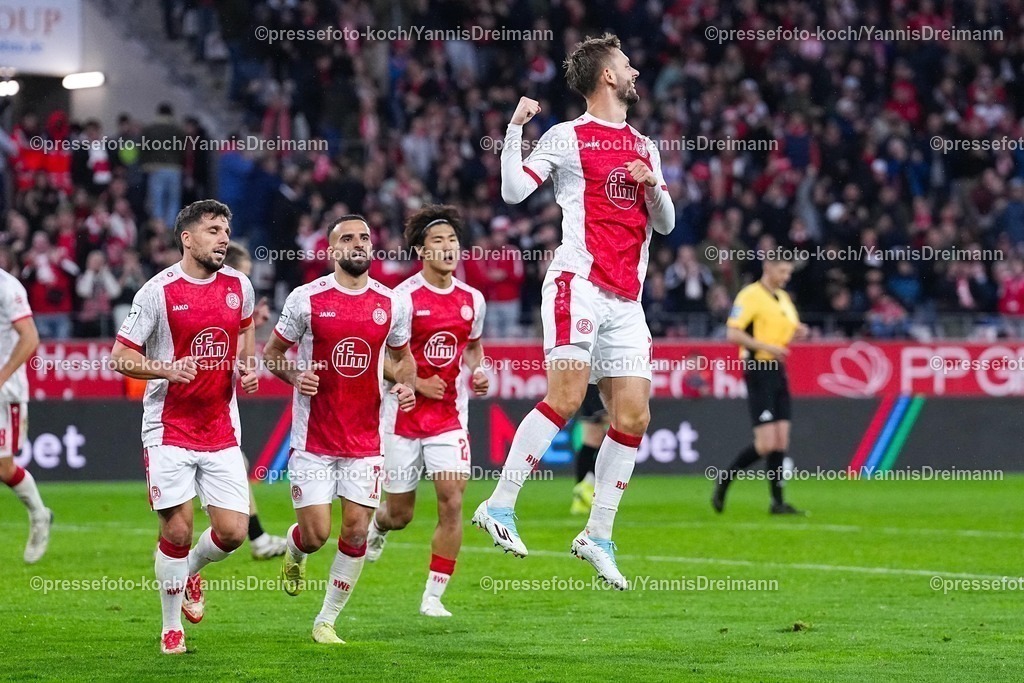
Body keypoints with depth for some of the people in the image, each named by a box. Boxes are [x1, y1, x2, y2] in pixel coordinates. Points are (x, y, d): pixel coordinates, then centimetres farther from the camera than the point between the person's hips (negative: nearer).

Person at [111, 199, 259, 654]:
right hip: (169, 430, -4)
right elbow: (120, 357, -6)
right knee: (177, 531, -6)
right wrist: (166, 368, -23)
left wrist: (246, 365, 6)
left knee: (232, 532, -3)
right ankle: (172, 629, 13)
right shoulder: (158, 291, -10)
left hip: (221, 431, 4)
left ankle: (191, 570, 31)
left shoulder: (239, 287, 3)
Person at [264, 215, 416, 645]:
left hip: (365, 442, 3)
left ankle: (326, 621, 13)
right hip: (313, 441, -2)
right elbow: (272, 353, 5)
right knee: (316, 534, -5)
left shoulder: (392, 303, 2)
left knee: (355, 532, -2)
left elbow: (402, 355, 19)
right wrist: (294, 376, -15)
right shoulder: (307, 299, -6)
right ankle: (294, 550, 33)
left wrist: (406, 384, -2)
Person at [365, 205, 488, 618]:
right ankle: (377, 526, 47)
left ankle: (433, 597, -5)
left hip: (449, 418, 3)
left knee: (452, 502, -13)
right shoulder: (402, 298, -10)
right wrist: (417, 383, -20)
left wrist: (478, 373, 2)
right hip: (404, 417, -3)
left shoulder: (472, 300, 4)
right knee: (399, 514, 8)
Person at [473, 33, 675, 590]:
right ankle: (499, 506, -15)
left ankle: (597, 536, 8)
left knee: (633, 416, 0)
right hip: (578, 283, -6)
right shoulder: (568, 138, 2)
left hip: (626, 300, 6)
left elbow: (665, 223, 23)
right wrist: (515, 130, -17)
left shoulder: (644, 147, 20)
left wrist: (654, 187, 3)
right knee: (566, 397, -21)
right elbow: (513, 190, -7)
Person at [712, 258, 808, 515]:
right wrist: (766, 347, -23)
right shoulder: (751, 295, -10)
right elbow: (733, 333, -16)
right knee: (767, 443, -12)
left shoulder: (783, 298, 16)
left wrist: (798, 332, 4)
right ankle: (724, 480, 6)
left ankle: (778, 502, 5)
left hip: (778, 371, 8)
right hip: (759, 369, -8)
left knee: (781, 441, 3)